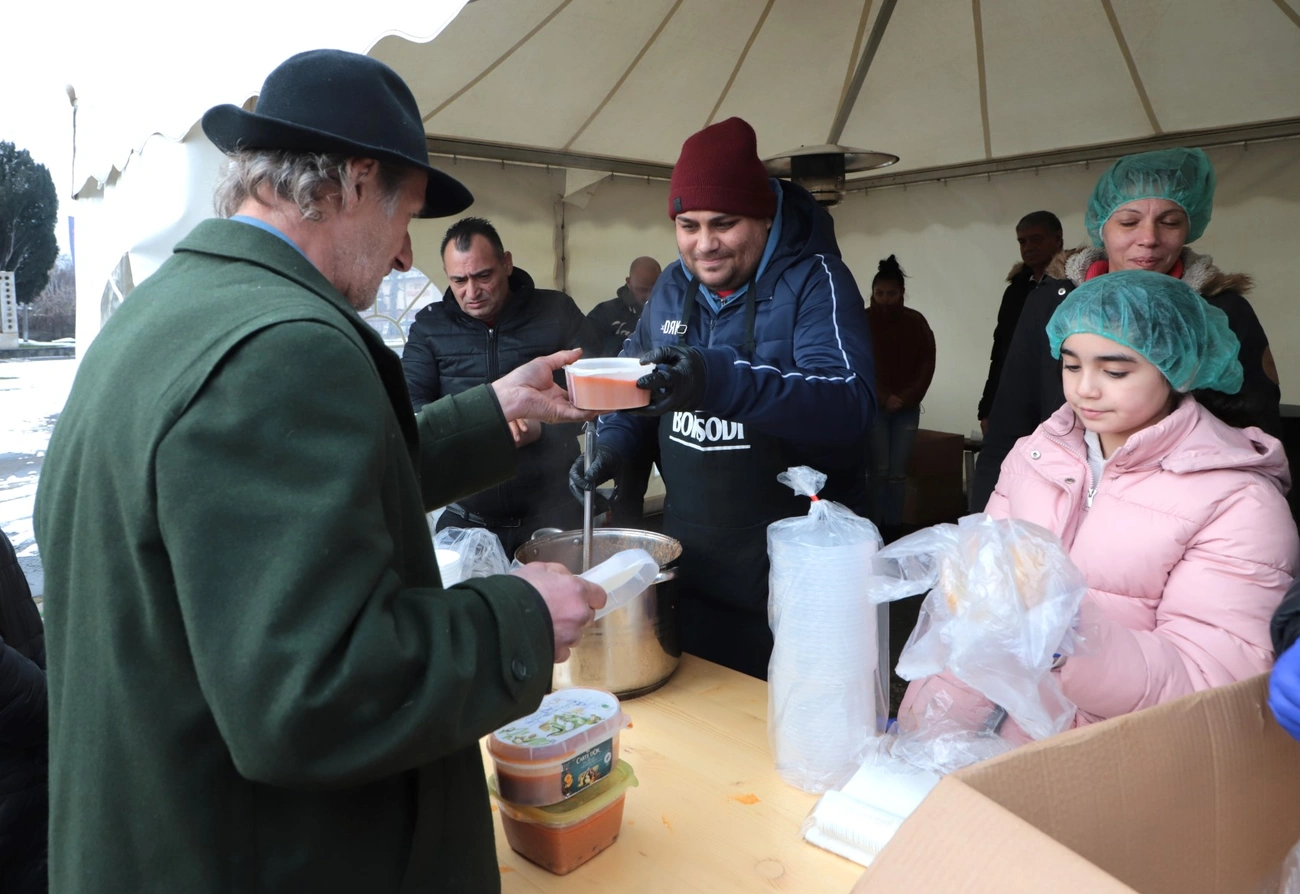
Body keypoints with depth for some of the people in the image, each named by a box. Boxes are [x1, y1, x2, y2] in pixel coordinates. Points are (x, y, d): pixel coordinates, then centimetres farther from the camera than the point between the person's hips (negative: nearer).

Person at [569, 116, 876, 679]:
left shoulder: (814, 279, -12)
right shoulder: (673, 287, 7)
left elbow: (851, 400, -28)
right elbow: (641, 382, 20)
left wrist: (721, 381, -42)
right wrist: (614, 441, -1)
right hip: (690, 553, 6)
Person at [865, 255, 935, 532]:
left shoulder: (915, 321, 3)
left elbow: (927, 364, 4)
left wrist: (907, 397, -7)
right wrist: (883, 397, -11)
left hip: (907, 408, 2)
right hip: (873, 406, -2)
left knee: (898, 471, 1)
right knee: (879, 468, -7)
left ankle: (894, 525, 8)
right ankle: (876, 526, 1)